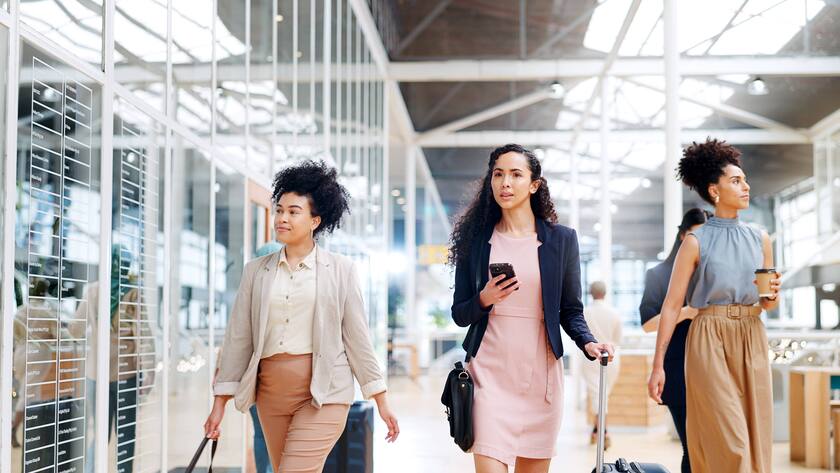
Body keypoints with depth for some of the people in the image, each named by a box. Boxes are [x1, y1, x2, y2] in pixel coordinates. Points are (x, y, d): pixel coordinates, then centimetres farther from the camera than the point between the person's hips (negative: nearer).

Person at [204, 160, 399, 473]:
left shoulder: (339, 270, 1)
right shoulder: (256, 271, 8)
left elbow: (357, 337, 3)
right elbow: (238, 338, 9)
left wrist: (382, 402, 2)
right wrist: (220, 404, 6)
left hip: (323, 393, -4)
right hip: (271, 393, 4)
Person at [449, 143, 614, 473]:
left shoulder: (561, 239, 5)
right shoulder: (475, 239, 6)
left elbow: (570, 310, 7)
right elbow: (459, 314, 9)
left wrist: (587, 343, -12)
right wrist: (484, 300, -11)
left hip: (540, 372, 1)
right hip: (489, 371, -1)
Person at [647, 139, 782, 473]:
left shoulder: (760, 239, 10)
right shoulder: (696, 242, -4)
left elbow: (768, 304, 19)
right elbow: (672, 305, -6)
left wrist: (772, 295, -6)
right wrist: (658, 365, -10)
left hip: (752, 341, 5)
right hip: (710, 340, -5)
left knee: (756, 440, 6)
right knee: (730, 443, -8)